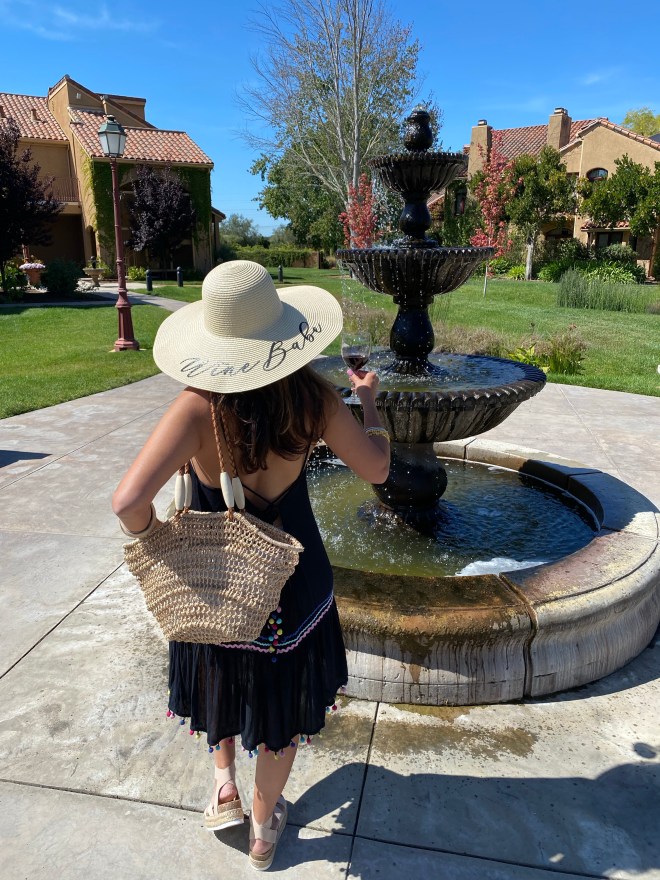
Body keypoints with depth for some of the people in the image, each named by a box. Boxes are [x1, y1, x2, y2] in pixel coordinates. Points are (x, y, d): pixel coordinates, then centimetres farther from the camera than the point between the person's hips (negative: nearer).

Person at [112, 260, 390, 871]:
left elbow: (128, 503, -33)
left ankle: (225, 781, 46)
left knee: (223, 678, 34)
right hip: (293, 579, 2)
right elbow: (376, 467, -6)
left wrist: (151, 537, -11)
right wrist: (370, 401, 9)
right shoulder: (314, 397, -19)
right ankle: (264, 828, 45)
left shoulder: (199, 408, -25)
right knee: (281, 698, 25)